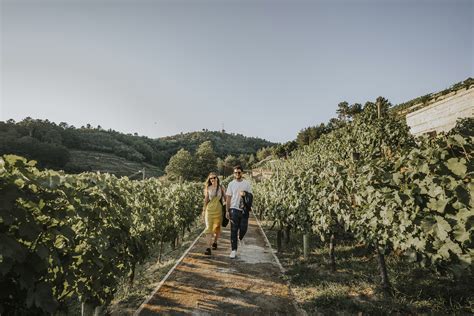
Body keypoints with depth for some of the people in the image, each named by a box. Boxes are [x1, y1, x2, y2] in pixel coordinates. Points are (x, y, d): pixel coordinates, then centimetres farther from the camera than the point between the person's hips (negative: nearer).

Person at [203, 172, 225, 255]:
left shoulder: (221, 188, 1)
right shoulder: (208, 188, 2)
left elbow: (225, 198, 6)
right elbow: (206, 199, 9)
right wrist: (204, 210, 10)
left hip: (218, 210, 1)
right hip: (209, 209, -1)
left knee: (217, 228, 13)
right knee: (209, 228, -8)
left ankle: (215, 242, 37)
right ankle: (208, 248, -9)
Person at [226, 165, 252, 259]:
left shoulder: (247, 183, 3)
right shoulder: (231, 184, 3)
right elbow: (228, 198, 3)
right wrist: (227, 211, -2)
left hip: (244, 210, 1)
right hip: (234, 209, 0)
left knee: (243, 228, 3)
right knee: (233, 230, 1)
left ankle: (240, 238, 39)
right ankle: (234, 250, 8)